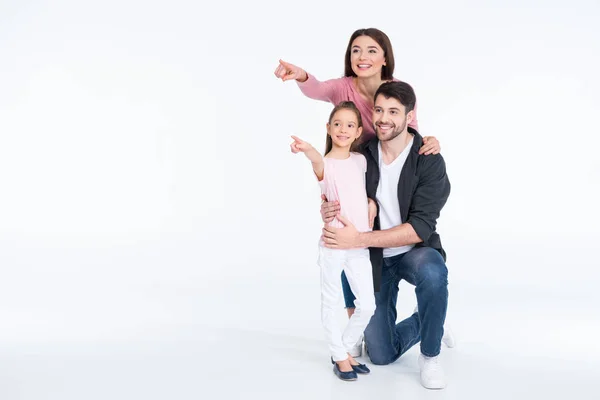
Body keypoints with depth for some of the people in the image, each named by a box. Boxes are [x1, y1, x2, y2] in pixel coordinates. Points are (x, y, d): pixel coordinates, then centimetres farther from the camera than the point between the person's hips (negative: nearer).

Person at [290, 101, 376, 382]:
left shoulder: (361, 160, 8)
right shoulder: (324, 164, -9)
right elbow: (319, 161, -35)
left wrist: (372, 204, 9)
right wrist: (307, 149, -57)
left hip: (359, 244, 5)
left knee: (367, 305, 5)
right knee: (330, 303, 5)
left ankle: (344, 349, 25)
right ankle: (339, 356, 21)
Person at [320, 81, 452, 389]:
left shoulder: (430, 162, -19)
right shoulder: (362, 155, -10)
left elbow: (420, 228, -26)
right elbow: (341, 202, 1)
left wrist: (358, 239, -34)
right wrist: (327, 211, -25)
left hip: (414, 251, -3)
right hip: (374, 258, 3)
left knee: (432, 272, -40)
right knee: (381, 355, 3)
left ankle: (430, 357, -15)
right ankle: (424, 323, 36)